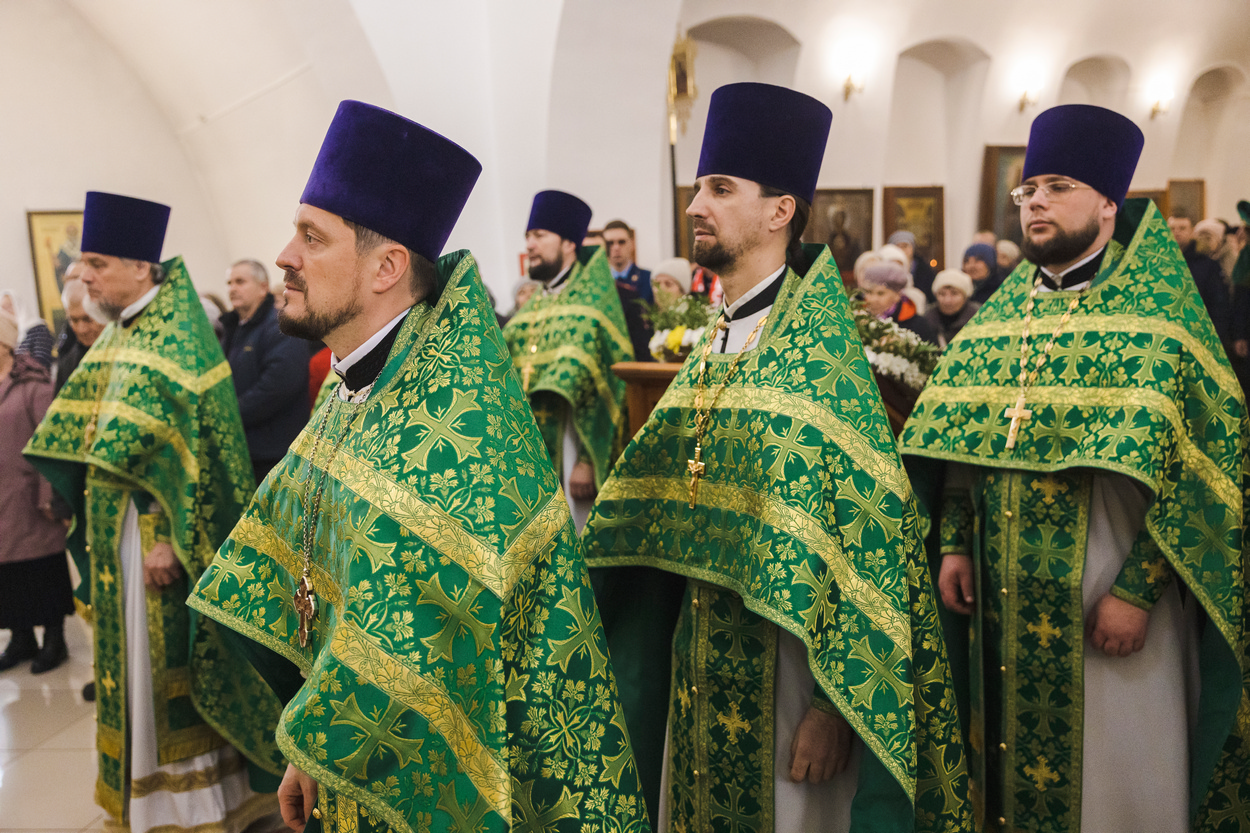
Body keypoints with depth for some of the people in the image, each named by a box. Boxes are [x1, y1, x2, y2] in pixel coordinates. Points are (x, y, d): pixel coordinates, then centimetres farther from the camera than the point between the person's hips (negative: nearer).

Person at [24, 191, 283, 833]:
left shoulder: (175, 338, -15)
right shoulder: (120, 335, 11)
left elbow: (189, 446, -21)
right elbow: (89, 441, 17)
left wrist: (169, 539, -22)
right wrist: (95, 528, 14)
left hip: (158, 533, -9)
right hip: (116, 533, 9)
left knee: (169, 663, 1)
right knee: (133, 661, 17)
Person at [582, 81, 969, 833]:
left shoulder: (820, 353, -16)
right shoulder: (714, 345, 6)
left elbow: (865, 534, -18)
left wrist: (836, 705, -18)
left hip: (784, 668, -7)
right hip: (700, 661, 7)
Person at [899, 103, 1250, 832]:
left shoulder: (1156, 312, -7)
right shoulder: (1000, 312, 7)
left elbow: (1191, 467, -12)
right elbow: (959, 444, 8)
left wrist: (1137, 589, -17)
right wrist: (954, 542, 0)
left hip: (1104, 599, -4)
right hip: (1004, 593, 5)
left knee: (1112, 772, 10)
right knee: (1015, 759, 18)